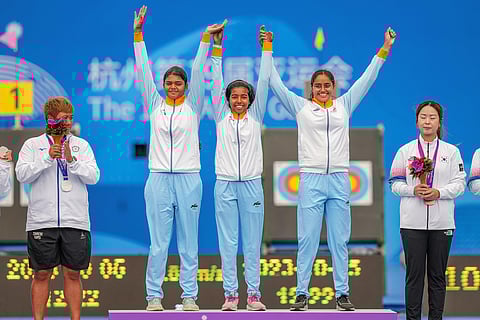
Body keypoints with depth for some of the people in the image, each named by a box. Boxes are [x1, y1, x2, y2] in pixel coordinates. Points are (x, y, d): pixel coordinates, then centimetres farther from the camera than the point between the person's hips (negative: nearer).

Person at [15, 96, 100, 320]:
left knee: (73, 274, 4)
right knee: (41, 274, 2)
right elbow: (22, 175, -6)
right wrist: (47, 158, -15)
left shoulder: (82, 145, 10)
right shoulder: (32, 145, 6)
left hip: (75, 222, 1)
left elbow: (93, 176, 0)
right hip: (42, 222, -1)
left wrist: (72, 161, -14)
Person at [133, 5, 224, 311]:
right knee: (158, 243, -1)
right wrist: (138, 35, -2)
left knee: (189, 243, 3)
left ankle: (190, 296, 8)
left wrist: (206, 40, -9)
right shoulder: (155, 104, 9)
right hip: (159, 179, 0)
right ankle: (154, 296, 4)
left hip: (188, 179, 0)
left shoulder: (193, 106, 7)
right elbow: (144, 71, 4)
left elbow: (198, 73, -1)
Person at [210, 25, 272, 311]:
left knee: (253, 243, 1)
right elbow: (216, 84, 3)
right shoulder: (221, 117, 8)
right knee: (228, 243, -1)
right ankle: (231, 294, 2)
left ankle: (254, 294, 4)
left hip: (251, 185, 0)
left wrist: (267, 48, -3)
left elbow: (264, 83, 3)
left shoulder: (256, 117, 9)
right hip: (226, 185, 0)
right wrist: (217, 49, -4)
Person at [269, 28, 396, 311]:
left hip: (339, 180, 2)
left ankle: (342, 293, 7)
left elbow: (366, 80, 14)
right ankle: (302, 294, 1)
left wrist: (384, 51, 12)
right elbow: (276, 84, 6)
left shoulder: (344, 106, 12)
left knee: (340, 241, 4)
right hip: (311, 179, -2)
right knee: (307, 240, -3)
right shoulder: (301, 107, 7)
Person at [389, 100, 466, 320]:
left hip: (441, 222, 1)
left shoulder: (451, 151, 8)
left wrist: (438, 192, -14)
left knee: (437, 275, 5)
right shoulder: (405, 151, 8)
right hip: (412, 222, 0)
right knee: (414, 274, 0)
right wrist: (414, 190, -14)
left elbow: (459, 184, 3)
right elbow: (395, 184, 5)